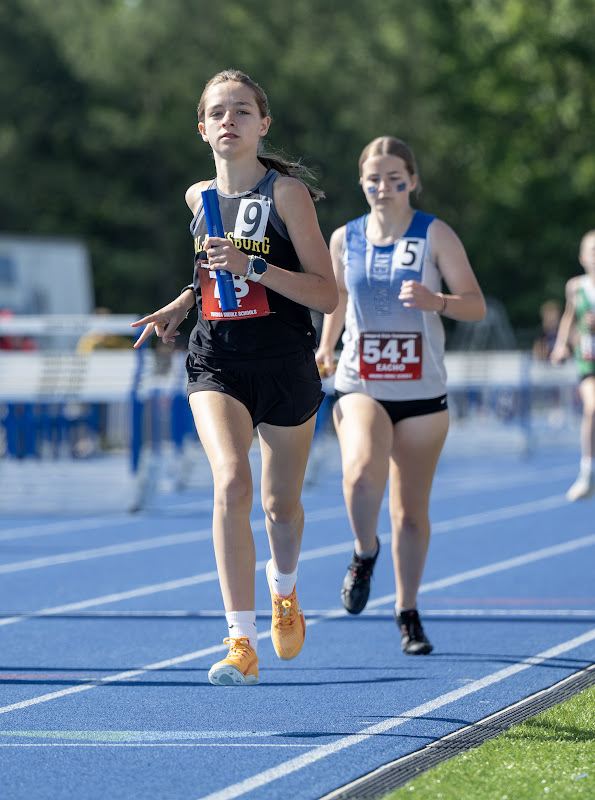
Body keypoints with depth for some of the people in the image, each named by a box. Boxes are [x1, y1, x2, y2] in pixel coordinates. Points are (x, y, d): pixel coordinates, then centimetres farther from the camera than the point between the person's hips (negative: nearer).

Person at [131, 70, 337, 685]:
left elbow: (326, 295, -11)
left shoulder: (286, 192, -8)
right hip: (216, 363, 2)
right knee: (231, 483, -22)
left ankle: (283, 590, 48)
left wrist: (253, 267, -22)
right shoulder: (199, 197, 7)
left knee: (280, 502, 13)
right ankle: (241, 642, -25)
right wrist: (178, 307, 9)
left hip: (285, 365, -2)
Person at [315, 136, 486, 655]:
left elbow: (477, 305, -5)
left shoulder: (436, 235, -3)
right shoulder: (344, 239, 4)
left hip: (422, 392, 0)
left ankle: (408, 612, 22)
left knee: (411, 508, 5)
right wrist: (326, 350, 10)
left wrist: (436, 301, -24)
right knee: (362, 472, -28)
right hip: (360, 387, 0)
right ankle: (365, 553, 1)